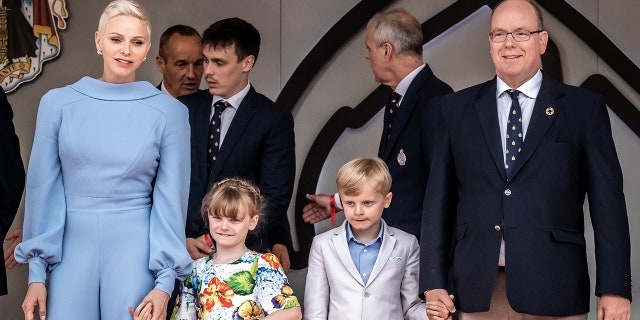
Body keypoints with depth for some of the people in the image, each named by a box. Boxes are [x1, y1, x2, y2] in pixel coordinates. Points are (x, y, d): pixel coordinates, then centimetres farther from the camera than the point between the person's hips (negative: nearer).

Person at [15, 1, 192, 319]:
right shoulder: (58, 103, 1)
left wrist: (165, 282, -5)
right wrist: (36, 274, 2)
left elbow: (171, 198, 0)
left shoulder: (169, 112, -2)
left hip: (136, 254, -1)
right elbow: (43, 189, 4)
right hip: (71, 252, 1)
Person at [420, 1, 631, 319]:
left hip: (554, 290, -1)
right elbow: (439, 198, 7)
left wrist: (615, 289, -5)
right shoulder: (457, 108, 9)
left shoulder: (584, 107, 4)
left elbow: (607, 201, 1)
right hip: (476, 291, 2)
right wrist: (433, 281, 1)